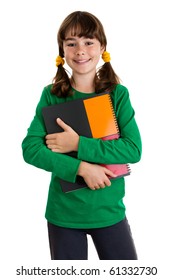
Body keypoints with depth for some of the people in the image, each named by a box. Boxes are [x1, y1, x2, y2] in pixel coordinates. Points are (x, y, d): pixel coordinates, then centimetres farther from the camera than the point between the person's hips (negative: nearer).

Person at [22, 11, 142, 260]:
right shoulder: (51, 95, -4)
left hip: (109, 210, 0)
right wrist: (81, 167, -22)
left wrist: (78, 144, -20)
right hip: (63, 212, 0)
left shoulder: (118, 94, -4)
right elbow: (30, 148, -11)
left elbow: (134, 149, -13)